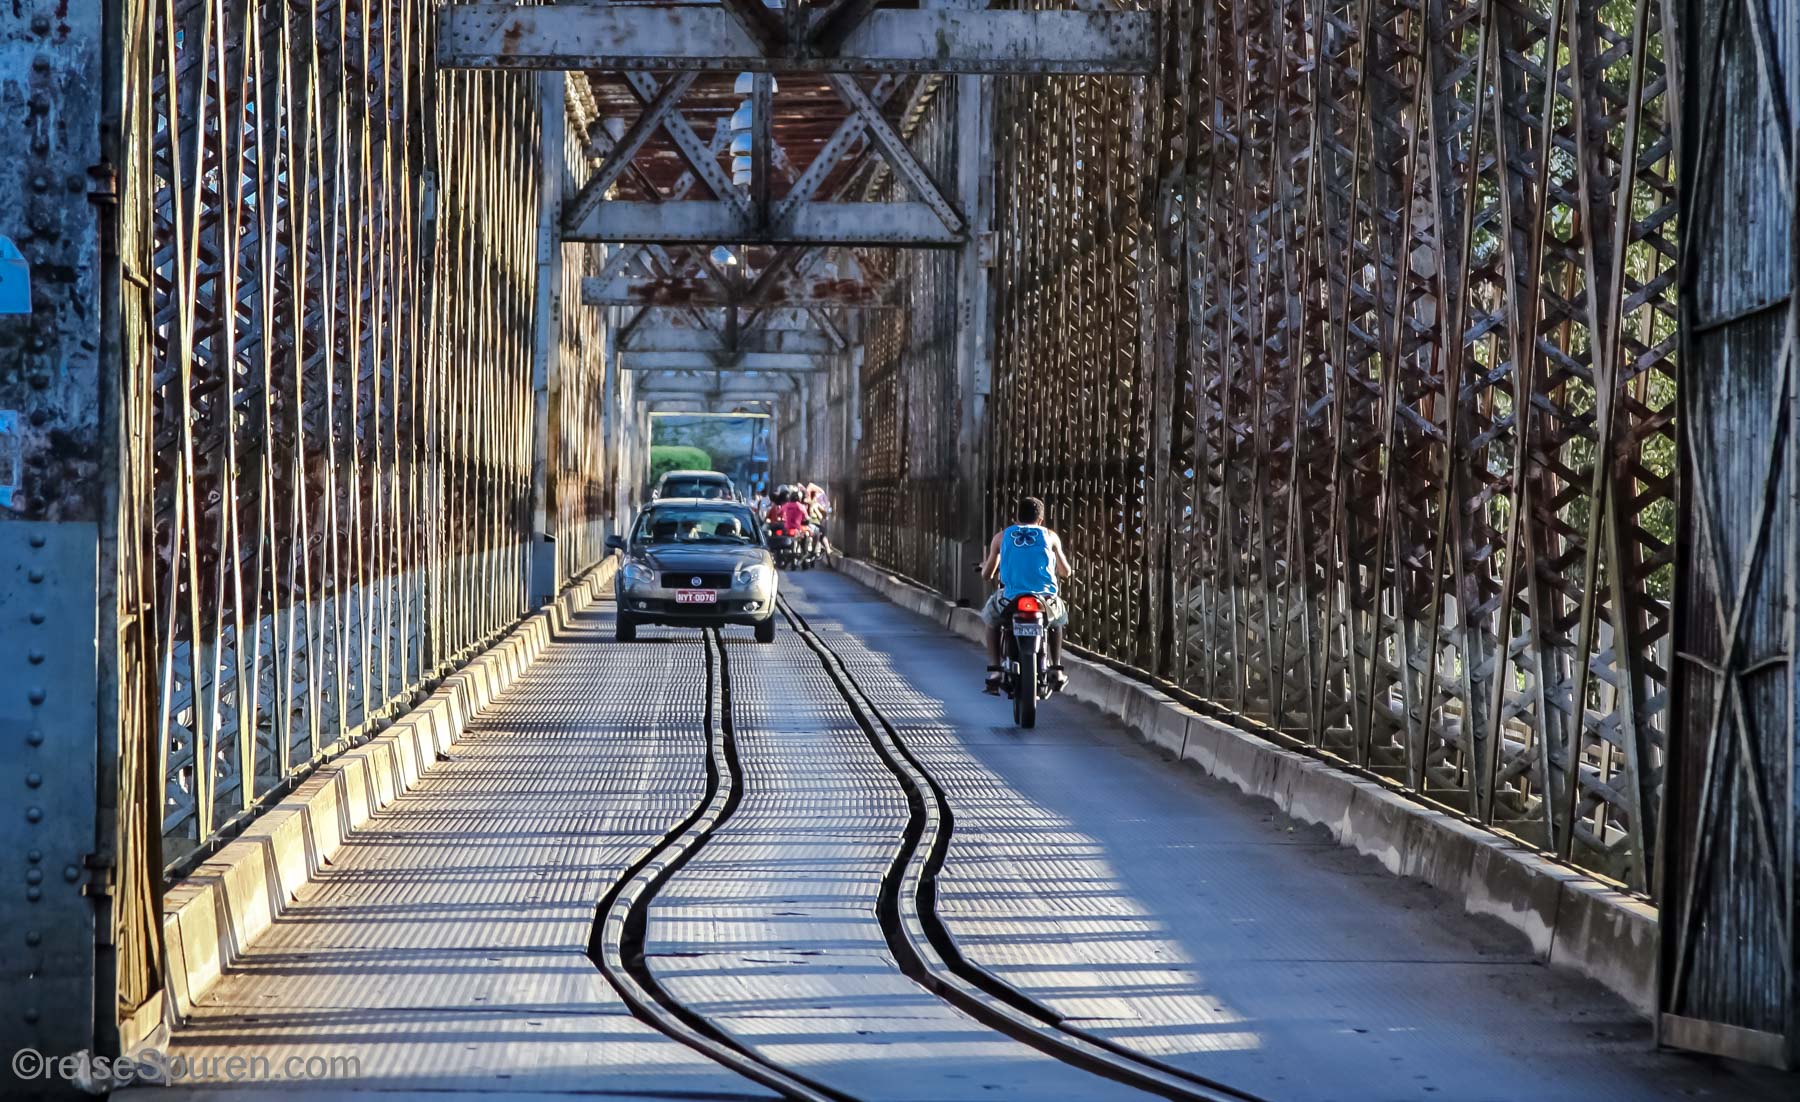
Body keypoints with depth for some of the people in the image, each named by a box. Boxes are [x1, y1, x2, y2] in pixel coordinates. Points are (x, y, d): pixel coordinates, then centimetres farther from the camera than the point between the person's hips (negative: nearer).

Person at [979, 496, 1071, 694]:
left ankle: (994, 671, 18)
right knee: (1058, 619, 36)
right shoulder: (1050, 536, 12)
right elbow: (1065, 572, 20)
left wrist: (986, 567, 42)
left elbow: (987, 574, 17)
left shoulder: (1001, 536, 12)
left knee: (990, 618, 32)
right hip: (1045, 600, 0)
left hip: (1011, 598, 0)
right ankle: (1056, 671, 28)